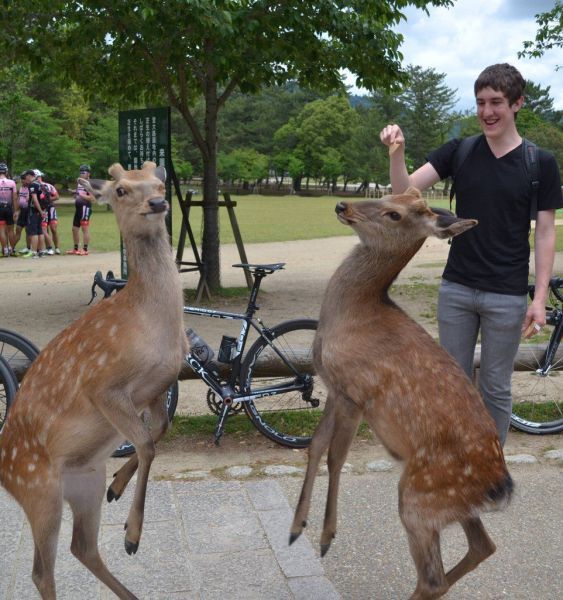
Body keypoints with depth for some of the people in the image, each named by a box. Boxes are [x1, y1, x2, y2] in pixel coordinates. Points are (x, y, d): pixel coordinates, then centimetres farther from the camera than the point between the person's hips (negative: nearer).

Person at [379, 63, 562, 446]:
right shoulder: (459, 152, 1)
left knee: (496, 388, 9)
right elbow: (405, 189, -7)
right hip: (456, 289, 3)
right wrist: (396, 153, -27)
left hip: (507, 295, -2)